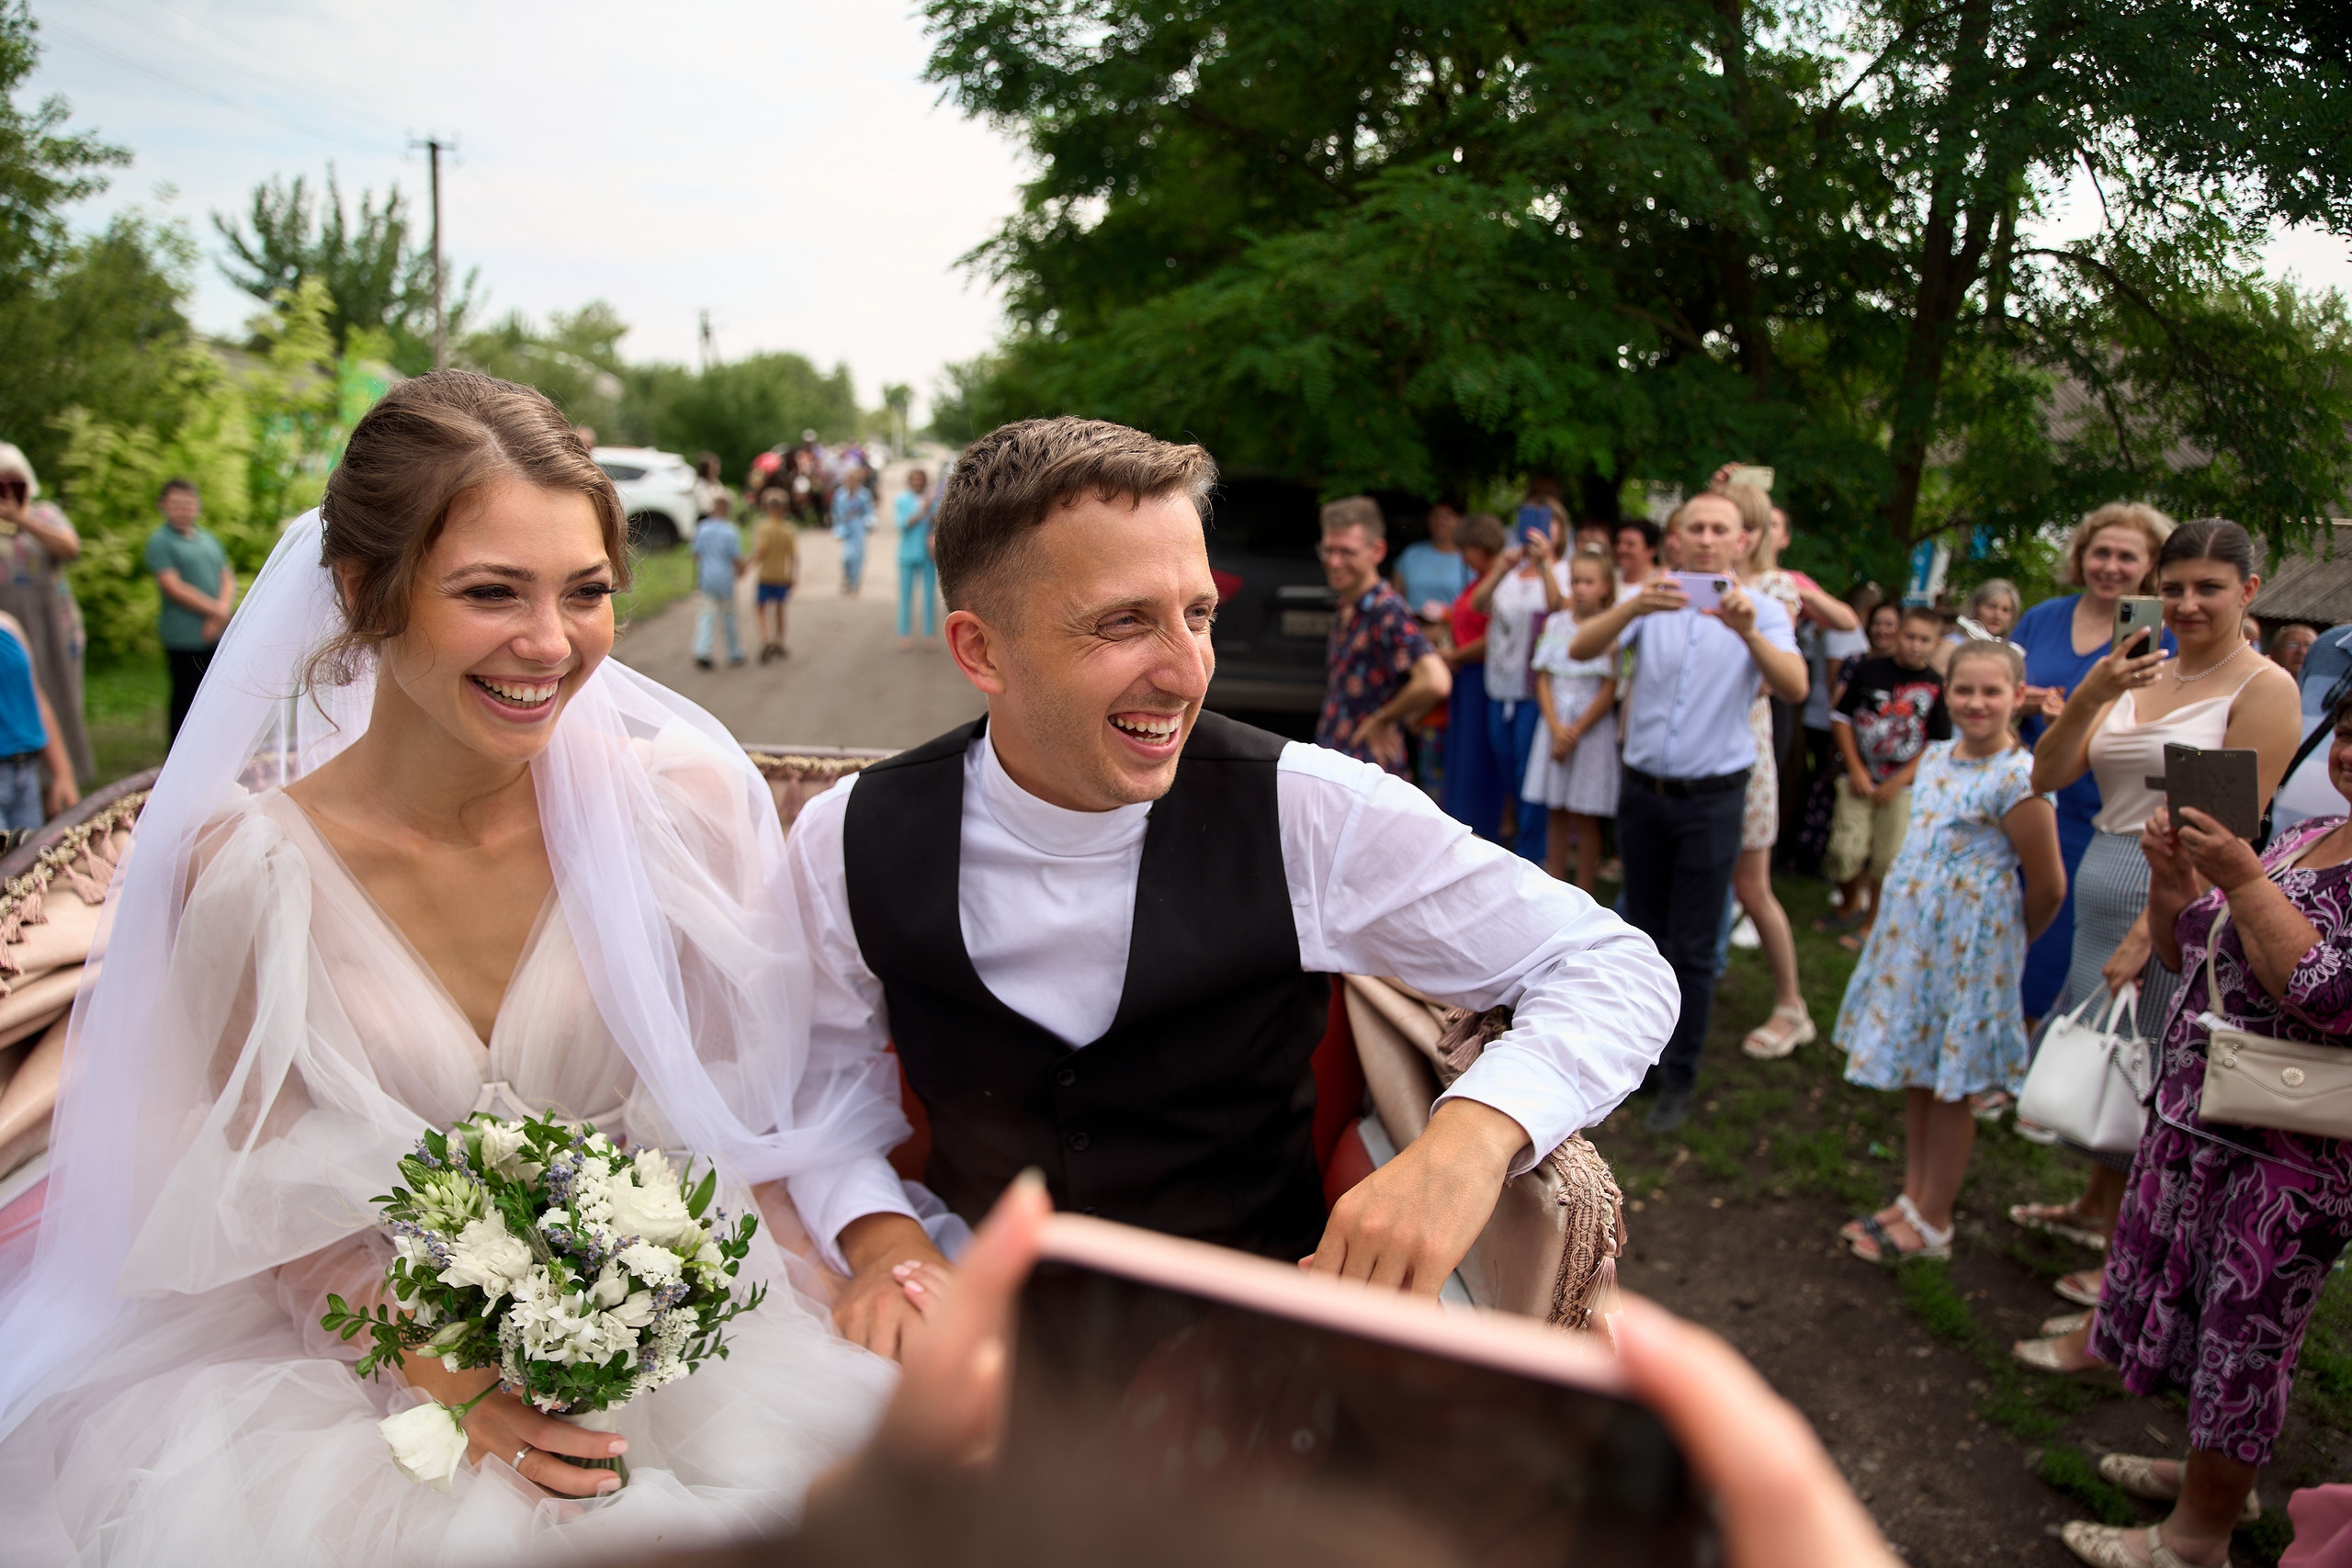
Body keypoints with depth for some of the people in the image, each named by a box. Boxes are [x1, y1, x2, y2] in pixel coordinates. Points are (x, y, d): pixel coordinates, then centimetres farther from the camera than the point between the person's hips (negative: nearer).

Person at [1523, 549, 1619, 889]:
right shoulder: (1555, 624, 6)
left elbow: (1609, 692, -8)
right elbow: (1543, 680, 4)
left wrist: (1575, 731, -10)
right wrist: (1556, 727, -8)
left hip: (1591, 726, -4)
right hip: (1554, 724, 4)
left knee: (1585, 816, 2)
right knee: (1556, 813, 10)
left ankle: (1583, 895, 11)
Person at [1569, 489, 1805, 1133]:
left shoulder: (1762, 612, -3)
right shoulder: (1650, 602, 1)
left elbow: (1794, 688, -21)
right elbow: (1580, 649, -17)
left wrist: (1748, 632, -39)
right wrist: (1634, 606, -36)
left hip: (1712, 799, -2)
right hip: (1643, 790, 2)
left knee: (1692, 948, 1)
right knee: (1643, 932, 15)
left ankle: (1679, 1079, 13)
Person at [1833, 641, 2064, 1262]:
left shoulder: (2017, 779, -18)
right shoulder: (1935, 757, 6)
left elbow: (2048, 886, -14)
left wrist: (2012, 942, 1)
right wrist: (1896, 921, 15)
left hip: (1967, 949, -7)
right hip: (1910, 933, 7)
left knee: (1949, 1084, 4)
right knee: (1914, 1073, 16)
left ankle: (1932, 1223, 17)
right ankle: (1913, 1199, 30)